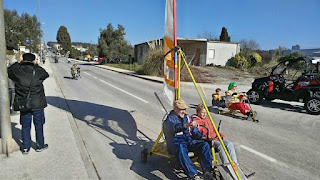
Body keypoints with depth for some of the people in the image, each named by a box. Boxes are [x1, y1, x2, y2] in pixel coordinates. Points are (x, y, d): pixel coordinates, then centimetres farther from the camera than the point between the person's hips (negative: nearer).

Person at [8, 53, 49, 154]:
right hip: (37, 104, -2)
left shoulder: (16, 71, -5)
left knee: (25, 126, 14)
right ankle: (40, 146, 23)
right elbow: (46, 74, 13)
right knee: (39, 125, 12)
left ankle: (25, 148, 23)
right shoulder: (38, 71, -9)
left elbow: (8, 70, 17)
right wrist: (36, 65, 18)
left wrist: (18, 63, 19)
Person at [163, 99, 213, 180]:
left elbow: (195, 132, 21)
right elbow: (176, 127, -24)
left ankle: (207, 171, -30)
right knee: (181, 149, -40)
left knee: (205, 145, -21)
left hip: (189, 141, 6)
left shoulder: (186, 117, 21)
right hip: (176, 143, -5)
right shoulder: (170, 119, 0)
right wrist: (188, 125, -42)